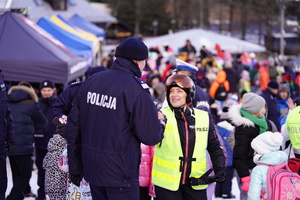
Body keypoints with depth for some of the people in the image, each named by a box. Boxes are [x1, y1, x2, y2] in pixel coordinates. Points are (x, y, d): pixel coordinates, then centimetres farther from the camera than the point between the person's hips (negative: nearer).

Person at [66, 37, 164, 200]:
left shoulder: (90, 82, 6)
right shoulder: (135, 88, -15)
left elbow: (73, 127, 10)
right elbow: (151, 136, -18)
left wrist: (75, 167, 18)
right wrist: (161, 124, 6)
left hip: (92, 168, 7)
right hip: (120, 173, -7)